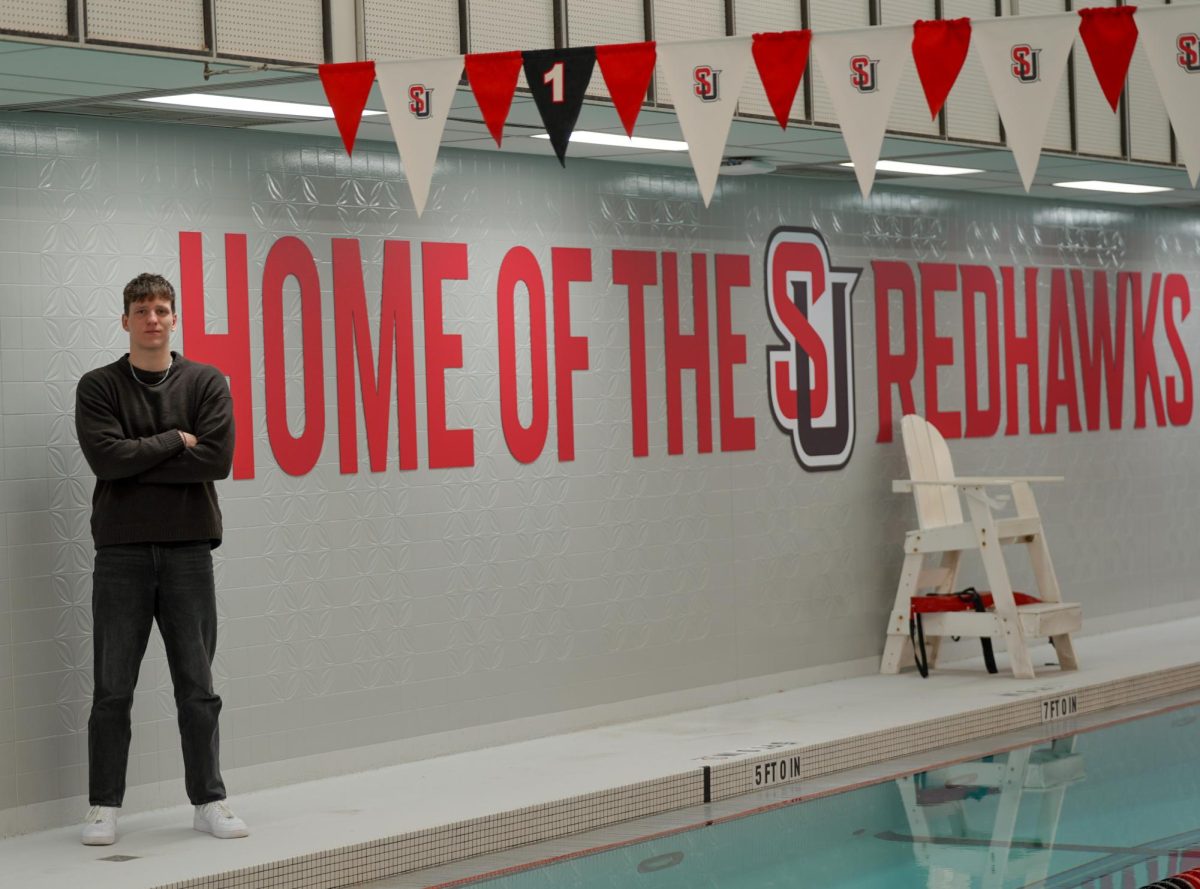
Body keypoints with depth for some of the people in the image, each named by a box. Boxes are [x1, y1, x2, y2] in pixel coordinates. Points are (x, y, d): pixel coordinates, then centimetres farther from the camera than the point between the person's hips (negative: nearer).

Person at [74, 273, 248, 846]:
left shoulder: (206, 384, 4)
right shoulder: (99, 387, 2)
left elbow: (217, 458, -10)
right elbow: (105, 456, -13)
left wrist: (138, 461, -10)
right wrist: (175, 441, -8)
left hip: (188, 549, 1)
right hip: (121, 551, -1)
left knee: (197, 686, 5)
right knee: (113, 689, 2)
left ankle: (209, 801, 14)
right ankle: (103, 807, 10)